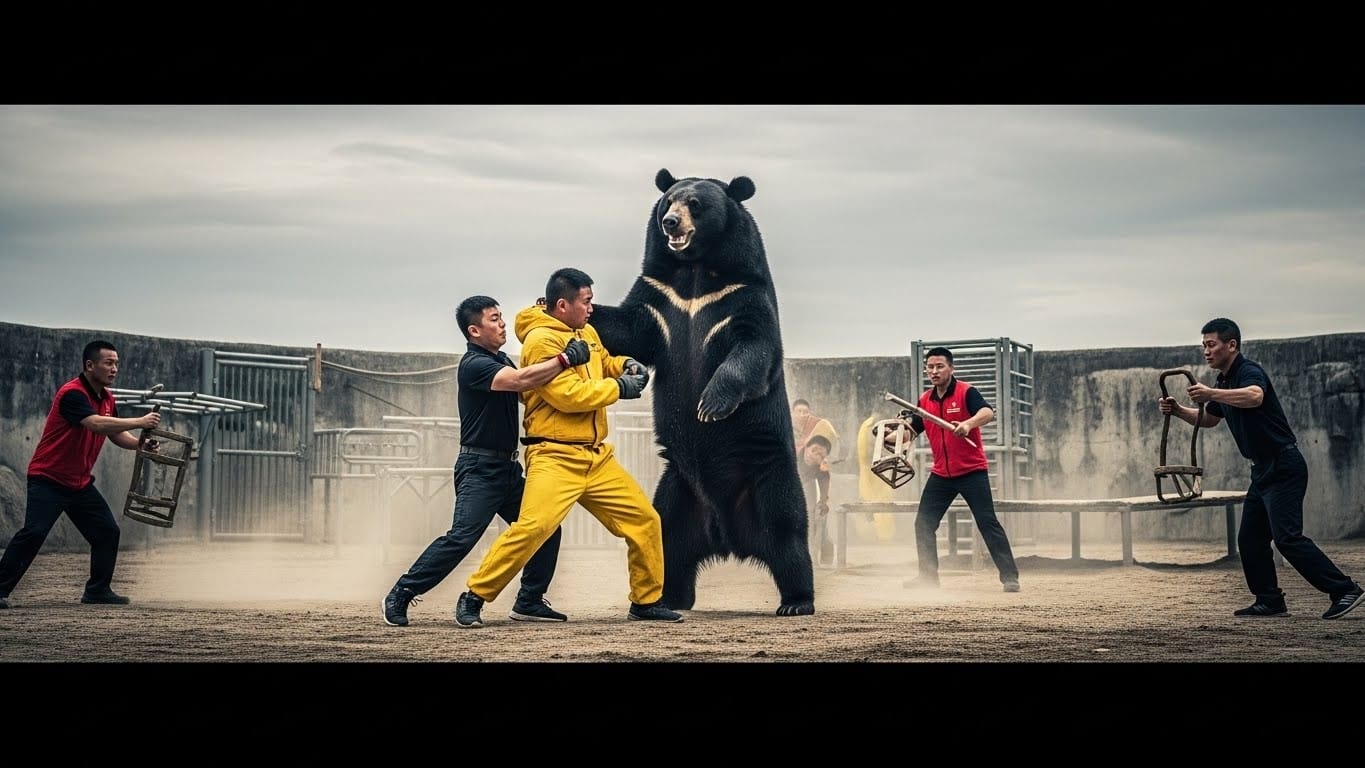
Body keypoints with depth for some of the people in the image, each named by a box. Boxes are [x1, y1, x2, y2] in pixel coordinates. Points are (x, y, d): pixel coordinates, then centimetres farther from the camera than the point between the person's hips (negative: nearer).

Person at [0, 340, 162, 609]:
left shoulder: (107, 398, 7)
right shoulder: (72, 393, -21)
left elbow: (116, 434, 14)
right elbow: (97, 424, -36)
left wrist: (140, 443, -7)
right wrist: (139, 422, -34)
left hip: (80, 483, 9)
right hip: (48, 479, -9)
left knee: (108, 531, 6)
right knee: (33, 533, -17)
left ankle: (98, 590, 17)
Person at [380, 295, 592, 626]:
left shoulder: (500, 359, 15)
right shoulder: (474, 364, -16)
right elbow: (521, 380, -29)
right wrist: (566, 359, -27)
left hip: (508, 468, 9)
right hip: (479, 469, -9)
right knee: (461, 537, -16)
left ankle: (529, 601, 14)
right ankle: (399, 596, -8)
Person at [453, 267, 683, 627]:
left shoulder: (586, 333, 13)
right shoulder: (540, 340, -13)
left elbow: (603, 362, 33)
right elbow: (568, 395, -21)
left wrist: (624, 365, 10)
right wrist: (618, 388, -11)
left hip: (597, 457, 9)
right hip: (555, 458, -9)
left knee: (645, 520, 9)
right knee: (532, 527, -23)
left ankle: (647, 600, 24)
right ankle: (474, 597, -9)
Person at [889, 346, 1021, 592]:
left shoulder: (966, 392, -12)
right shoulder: (925, 401, 7)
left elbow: (987, 412, -30)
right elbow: (912, 432, 13)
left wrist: (968, 424, -50)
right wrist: (890, 436, -7)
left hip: (972, 471, -6)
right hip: (941, 474, 6)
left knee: (988, 523, -8)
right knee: (923, 524, 6)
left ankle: (1010, 576, -4)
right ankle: (928, 575, 18)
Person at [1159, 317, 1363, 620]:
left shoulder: (1249, 372, -15)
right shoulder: (1225, 382, 15)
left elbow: (1255, 396, -39)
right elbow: (1208, 419, 29)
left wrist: (1211, 393, -40)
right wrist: (1178, 411, 12)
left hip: (1284, 467, -10)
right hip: (1264, 470, 10)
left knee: (1288, 537, -16)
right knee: (1250, 539, 8)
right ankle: (1270, 601, 14)